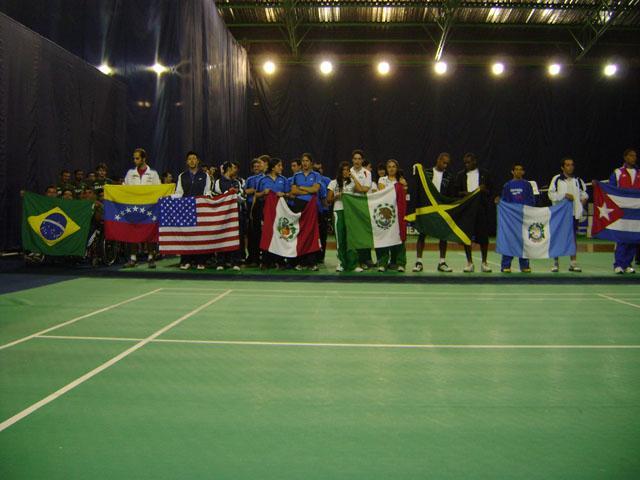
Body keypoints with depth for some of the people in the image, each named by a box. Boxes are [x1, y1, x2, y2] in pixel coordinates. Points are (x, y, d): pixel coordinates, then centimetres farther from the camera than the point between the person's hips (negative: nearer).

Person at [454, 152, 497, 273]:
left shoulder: (484, 173, 6)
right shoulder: (461, 175, 9)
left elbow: (491, 190, 6)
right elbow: (456, 192, 6)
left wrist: (484, 190, -15)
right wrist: (465, 193, -13)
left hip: (482, 209, -1)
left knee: (483, 235, 1)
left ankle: (484, 262, 12)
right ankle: (469, 262, 11)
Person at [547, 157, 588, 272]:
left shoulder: (578, 180, 11)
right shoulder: (557, 179, -2)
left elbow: (583, 192, 22)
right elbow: (551, 194, -8)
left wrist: (584, 198, 2)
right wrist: (564, 195, -16)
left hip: (574, 212, 3)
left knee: (573, 238, 7)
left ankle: (573, 263, 13)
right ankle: (556, 263, 10)